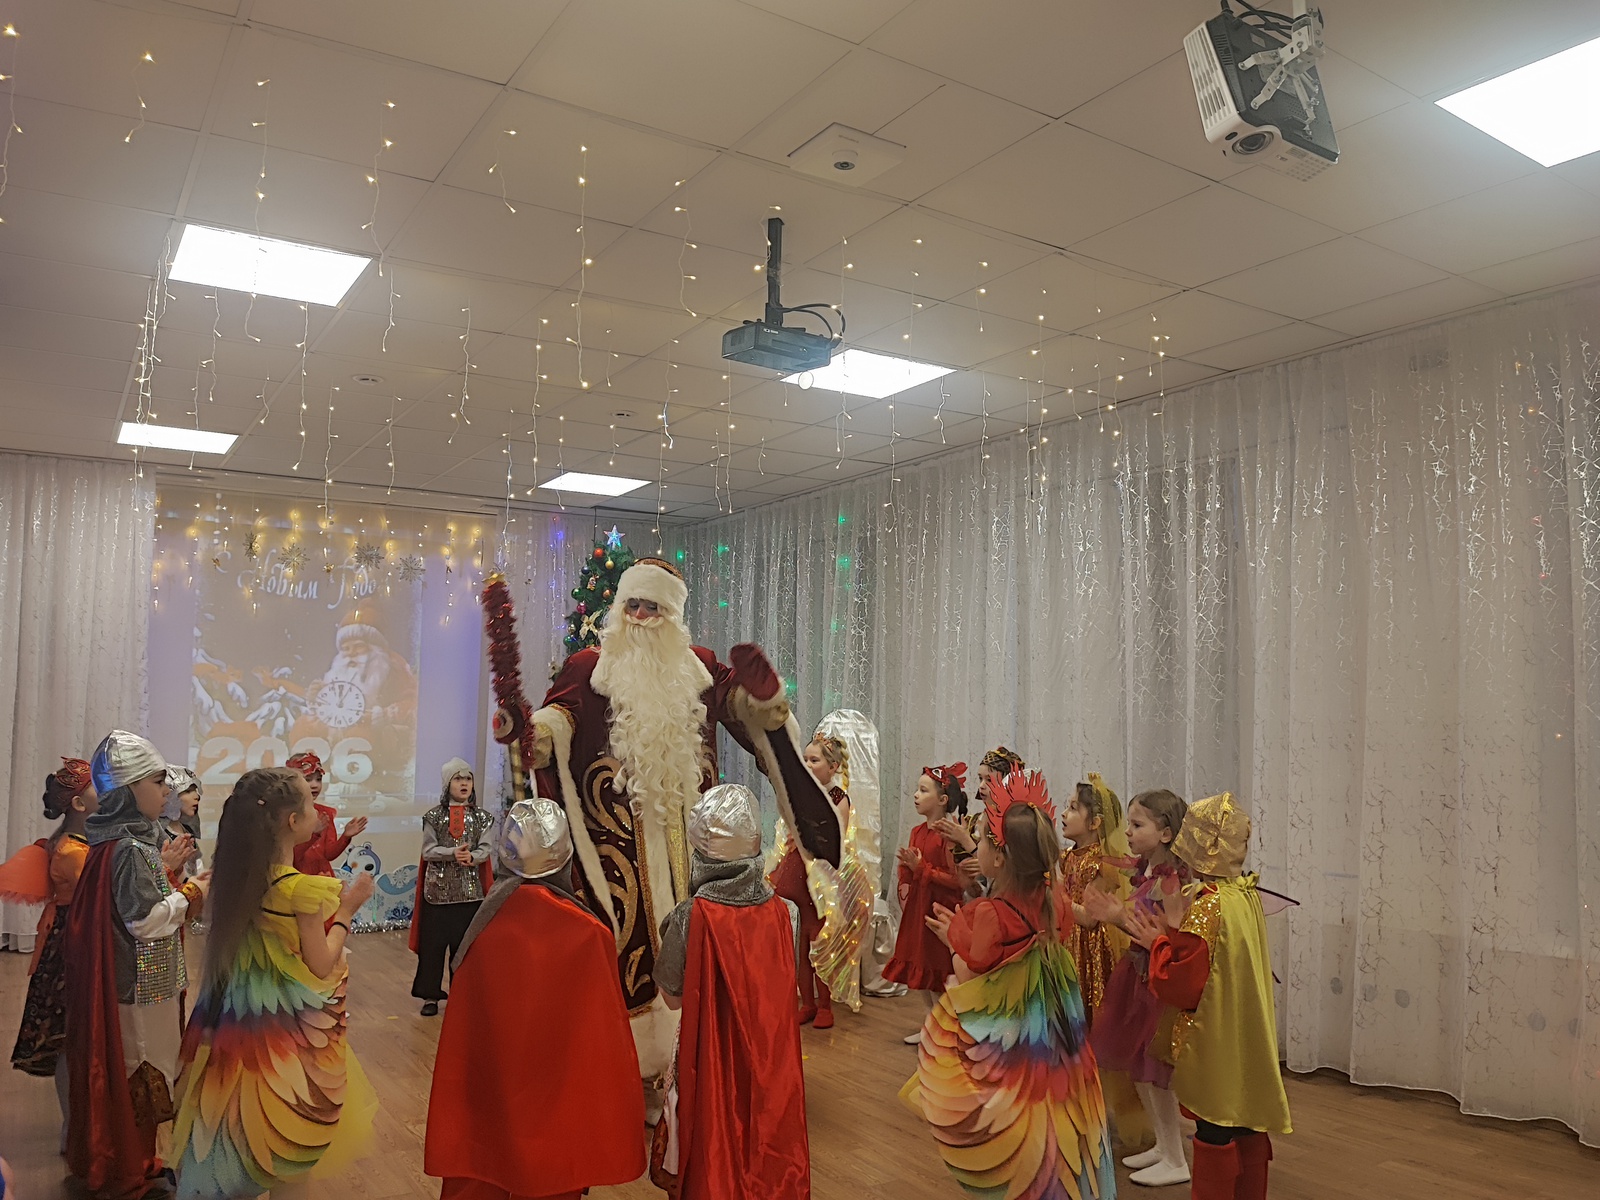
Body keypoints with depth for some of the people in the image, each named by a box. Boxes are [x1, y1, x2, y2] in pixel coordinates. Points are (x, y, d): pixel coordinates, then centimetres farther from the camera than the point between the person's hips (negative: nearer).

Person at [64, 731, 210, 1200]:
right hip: (140, 983, -9)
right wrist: (190, 894, -11)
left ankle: (132, 1160, 33)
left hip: (138, 979, 9)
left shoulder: (126, 839, 6)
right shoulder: (130, 849, -23)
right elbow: (145, 919, -23)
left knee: (136, 1071, 19)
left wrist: (175, 883, 5)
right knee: (136, 1074, 5)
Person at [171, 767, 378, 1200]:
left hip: (242, 1017, 7)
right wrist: (346, 910, -10)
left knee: (243, 1115, 21)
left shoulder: (236, 877, -3)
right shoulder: (303, 889, -24)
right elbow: (320, 968, -18)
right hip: (290, 1024, -7)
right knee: (286, 1125, 10)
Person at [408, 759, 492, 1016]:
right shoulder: (434, 816, 1)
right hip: (438, 888, -1)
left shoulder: (481, 818, 4)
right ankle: (430, 995, 15)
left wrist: (472, 857, -24)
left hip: (470, 889, 1)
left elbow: (484, 850, -2)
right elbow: (428, 850, -6)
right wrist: (453, 853, -22)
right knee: (432, 942, 3)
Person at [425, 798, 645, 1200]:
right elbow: (605, 1035, -16)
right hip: (558, 1091, -3)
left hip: (486, 1089, 3)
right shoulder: (586, 934, -23)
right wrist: (611, 1117, -2)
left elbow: (461, 1032, -2)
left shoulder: (484, 922, -11)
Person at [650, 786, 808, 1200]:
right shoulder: (784, 912, -12)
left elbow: (673, 996, -9)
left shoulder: (690, 918, -21)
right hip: (772, 1055, 2)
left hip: (710, 1057, -2)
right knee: (769, 1146, 22)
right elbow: (786, 986, 0)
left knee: (713, 1156, 19)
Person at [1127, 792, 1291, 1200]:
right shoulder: (1248, 895, 0)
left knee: (1215, 1137, 5)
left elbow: (1181, 986, -23)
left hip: (1216, 1046, -8)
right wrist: (1175, 934, 4)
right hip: (1247, 1040, 8)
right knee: (1249, 1132, 19)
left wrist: (1162, 941, -9)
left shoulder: (1207, 907, -23)